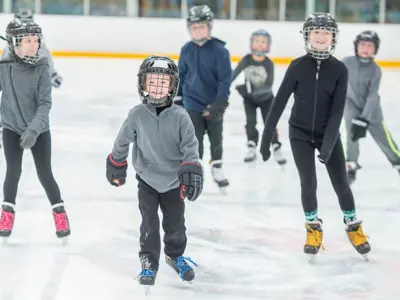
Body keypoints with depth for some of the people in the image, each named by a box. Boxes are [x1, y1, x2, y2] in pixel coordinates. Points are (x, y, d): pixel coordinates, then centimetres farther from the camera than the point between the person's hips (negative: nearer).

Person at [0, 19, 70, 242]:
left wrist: (33, 129, -28)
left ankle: (60, 212, 20)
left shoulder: (41, 68, -16)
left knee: (45, 174, 1)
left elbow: (45, 104, -18)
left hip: (39, 130, -1)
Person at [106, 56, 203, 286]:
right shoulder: (137, 115, -12)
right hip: (147, 180, 0)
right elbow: (123, 140, 3)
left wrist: (191, 170, -25)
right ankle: (149, 262, 16)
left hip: (173, 181, 0)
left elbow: (190, 144, -13)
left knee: (175, 224, 10)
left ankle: (175, 255, 35)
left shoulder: (179, 116, -13)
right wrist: (116, 164, 13)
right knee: (149, 224, -1)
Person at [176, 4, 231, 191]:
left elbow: (225, 78, -14)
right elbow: (181, 75, 9)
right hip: (193, 104, 1)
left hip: (213, 104, -1)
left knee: (216, 139, 16)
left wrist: (219, 103, -20)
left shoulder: (219, 50, -15)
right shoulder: (186, 50, -3)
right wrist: (177, 98, 10)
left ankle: (217, 169, 34)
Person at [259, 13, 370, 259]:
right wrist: (266, 137, -12)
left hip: (328, 133, 1)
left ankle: (353, 226, 25)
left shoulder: (339, 70, -10)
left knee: (341, 183, 3)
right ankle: (314, 228, 15)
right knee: (308, 182, -8)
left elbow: (338, 109, -13)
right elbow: (279, 103, -9)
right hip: (301, 133, 0)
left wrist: (328, 142, -23)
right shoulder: (298, 67, -11)